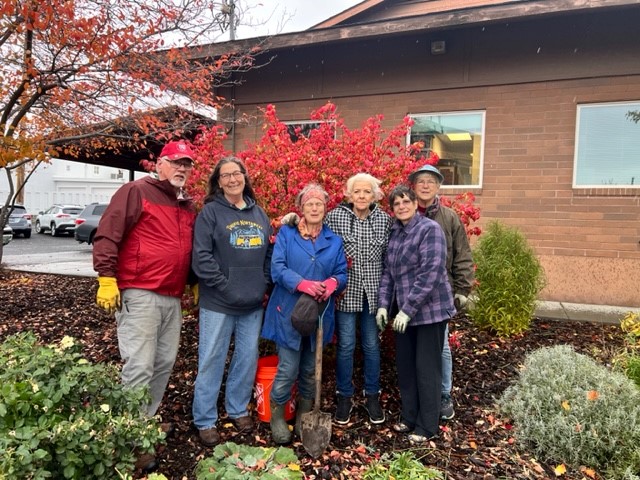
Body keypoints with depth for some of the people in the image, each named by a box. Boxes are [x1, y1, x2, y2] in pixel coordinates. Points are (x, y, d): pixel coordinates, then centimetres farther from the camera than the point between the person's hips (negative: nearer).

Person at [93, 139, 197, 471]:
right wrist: (107, 278, -16)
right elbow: (107, 235, -11)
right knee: (139, 367, -6)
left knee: (165, 363, 14)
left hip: (173, 298, 8)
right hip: (139, 294, -8)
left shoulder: (188, 207, 16)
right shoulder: (136, 192, -6)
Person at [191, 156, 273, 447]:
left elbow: (269, 252, 15)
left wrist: (264, 284, 4)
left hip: (253, 304, 5)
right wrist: (225, 287, -16)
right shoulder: (210, 212, -6)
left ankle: (238, 410, 34)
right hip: (218, 303, -5)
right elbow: (201, 257, -13)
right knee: (211, 361, 5)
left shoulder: (258, 213, 10)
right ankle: (205, 421, 21)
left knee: (247, 359, 15)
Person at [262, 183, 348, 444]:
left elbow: (342, 274, 6)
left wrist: (333, 282, -18)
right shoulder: (286, 233, -1)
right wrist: (303, 284, -27)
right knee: (288, 370, -2)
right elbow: (277, 268, -11)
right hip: (289, 313, -3)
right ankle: (277, 416, 23)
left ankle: (304, 415, 35)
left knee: (310, 370, 15)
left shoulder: (334, 240, 9)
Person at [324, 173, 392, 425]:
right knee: (346, 345, 6)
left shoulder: (385, 220, 0)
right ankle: (344, 397, 25)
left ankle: (372, 396, 30)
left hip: (373, 292, 2)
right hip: (345, 291, -1)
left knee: (371, 345, 13)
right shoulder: (334, 216, -5)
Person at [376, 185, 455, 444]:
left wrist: (408, 309, -21)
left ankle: (427, 427, 18)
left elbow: (431, 273, -20)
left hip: (430, 310, -7)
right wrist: (383, 304, 2)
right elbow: (388, 272, 11)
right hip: (404, 311, 7)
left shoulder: (429, 229, -13)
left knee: (426, 368, 3)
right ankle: (409, 417, 31)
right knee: (405, 366, 14)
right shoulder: (394, 232, 9)